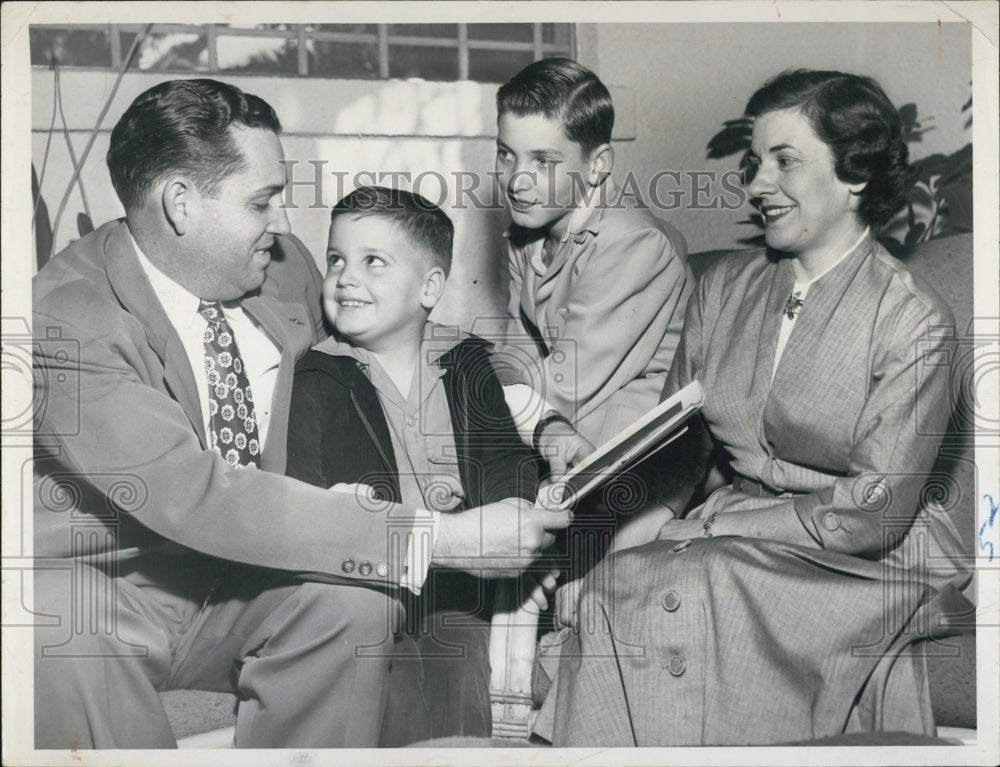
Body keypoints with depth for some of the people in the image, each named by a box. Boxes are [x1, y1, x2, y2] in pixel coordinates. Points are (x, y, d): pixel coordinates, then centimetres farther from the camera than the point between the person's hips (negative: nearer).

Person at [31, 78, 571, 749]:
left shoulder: (289, 271, -2)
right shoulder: (66, 316, -25)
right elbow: (197, 497, -34)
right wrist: (441, 540, -36)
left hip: (240, 572, 5)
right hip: (94, 588, -5)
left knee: (354, 595, -24)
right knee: (65, 641, -36)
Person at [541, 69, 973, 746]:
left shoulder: (913, 321, -9)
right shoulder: (725, 286, 8)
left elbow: (875, 513, -14)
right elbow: (677, 448, 6)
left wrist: (707, 527, -14)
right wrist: (628, 533, -14)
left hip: (860, 566, -5)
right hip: (731, 535, 5)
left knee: (672, 597, -29)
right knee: (613, 581, -25)